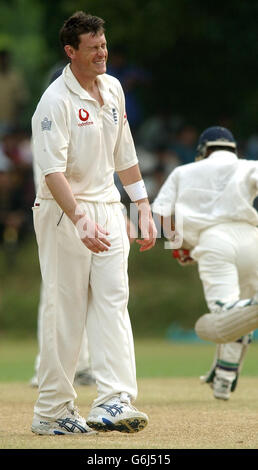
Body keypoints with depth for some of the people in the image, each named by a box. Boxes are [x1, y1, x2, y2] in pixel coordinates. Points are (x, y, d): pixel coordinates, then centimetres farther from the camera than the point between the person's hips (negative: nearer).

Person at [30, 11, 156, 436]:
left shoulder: (113, 89, 10)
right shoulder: (56, 101, -14)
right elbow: (53, 170, -23)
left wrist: (144, 208, 14)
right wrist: (81, 221, -35)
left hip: (107, 206, 6)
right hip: (63, 212, -6)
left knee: (112, 301, -7)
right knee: (65, 311, -4)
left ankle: (115, 401, -16)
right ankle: (52, 412, 4)